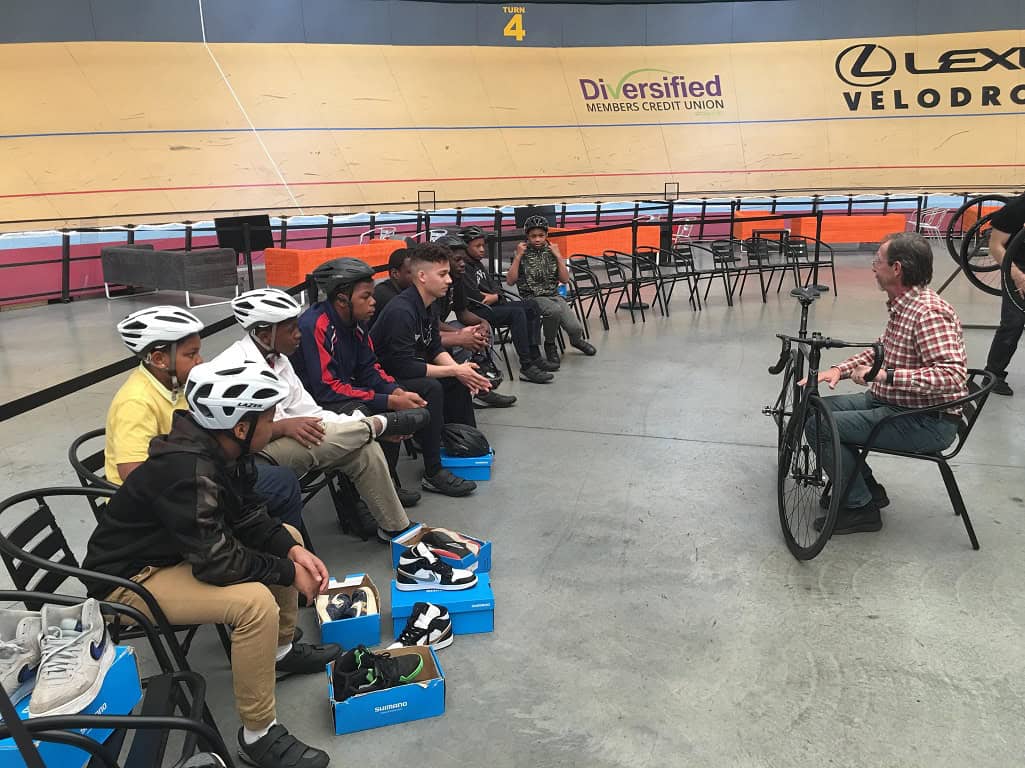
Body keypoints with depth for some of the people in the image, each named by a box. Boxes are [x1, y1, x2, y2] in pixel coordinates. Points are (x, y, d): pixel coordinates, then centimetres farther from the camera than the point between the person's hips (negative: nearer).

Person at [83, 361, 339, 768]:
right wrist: (289, 572, -20)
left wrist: (293, 551, -11)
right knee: (255, 602, -29)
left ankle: (280, 650, 25)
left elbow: (247, 514, 3)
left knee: (288, 537, 10)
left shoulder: (221, 446, -8)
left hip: (178, 547, 10)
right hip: (129, 578, -9)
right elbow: (218, 561, -33)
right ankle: (258, 735, -10)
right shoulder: (187, 470, -34)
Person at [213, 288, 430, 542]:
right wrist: (283, 427, -32)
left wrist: (368, 430, -1)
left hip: (279, 446, 8)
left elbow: (309, 412, 8)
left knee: (365, 448, -8)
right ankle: (382, 422, -2)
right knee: (314, 435, -31)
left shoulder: (278, 361, 9)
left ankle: (397, 529, 4)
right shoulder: (231, 367, -18)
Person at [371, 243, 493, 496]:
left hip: (404, 372, 10)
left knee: (459, 378, 8)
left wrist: (460, 371, -11)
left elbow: (435, 349, 9)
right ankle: (434, 473, -24)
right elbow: (404, 367, -30)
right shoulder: (401, 311, -27)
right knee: (431, 388, -31)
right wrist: (455, 371, -22)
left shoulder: (426, 306, 4)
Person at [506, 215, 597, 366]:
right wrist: (518, 256, -10)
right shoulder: (523, 254, 3)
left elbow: (565, 279, 5)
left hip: (554, 295, 3)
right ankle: (550, 345, -9)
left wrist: (558, 256, -3)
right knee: (555, 310, -37)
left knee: (575, 328, -18)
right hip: (532, 297, -3)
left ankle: (576, 340, 23)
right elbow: (510, 281, -6)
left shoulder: (552, 252, 10)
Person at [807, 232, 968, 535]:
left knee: (819, 426, -18)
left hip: (928, 422, -10)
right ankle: (866, 487, 20)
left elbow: (953, 374, -32)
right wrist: (840, 369, 5)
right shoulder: (902, 304, 9)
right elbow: (882, 350, 21)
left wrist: (886, 375, -37)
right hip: (893, 402, 10)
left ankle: (860, 507, 0)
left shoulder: (928, 312, -23)